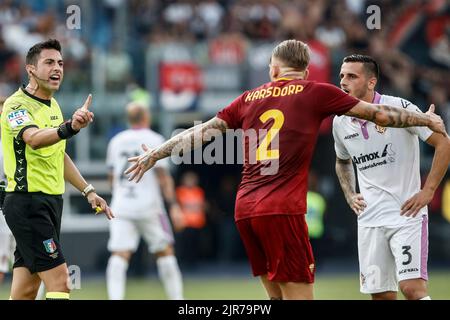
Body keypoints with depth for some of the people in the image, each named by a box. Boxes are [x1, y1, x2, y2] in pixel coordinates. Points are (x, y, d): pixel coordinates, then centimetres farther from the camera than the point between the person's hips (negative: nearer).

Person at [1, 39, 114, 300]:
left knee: (27, 288, 7)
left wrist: (88, 190, 24)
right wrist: (70, 127, -54)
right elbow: (34, 139, -36)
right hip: (28, 202, -9)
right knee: (59, 279, -16)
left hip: (51, 201, 9)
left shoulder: (53, 105, 14)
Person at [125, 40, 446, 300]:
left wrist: (153, 155, 29)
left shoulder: (251, 98, 16)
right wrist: (427, 120, 24)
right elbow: (381, 114, 10)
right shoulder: (315, 92, 5)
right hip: (283, 210, -5)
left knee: (280, 297, 13)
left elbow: (201, 132, 18)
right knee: (299, 294, -6)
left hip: (245, 208, 5)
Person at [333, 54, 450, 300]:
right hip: (369, 219, 5)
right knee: (381, 295, 3)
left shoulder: (399, 108, -11)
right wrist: (350, 195, 12)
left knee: (412, 288, -19)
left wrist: (428, 191, -10)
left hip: (407, 213, -5)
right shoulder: (340, 122, 7)